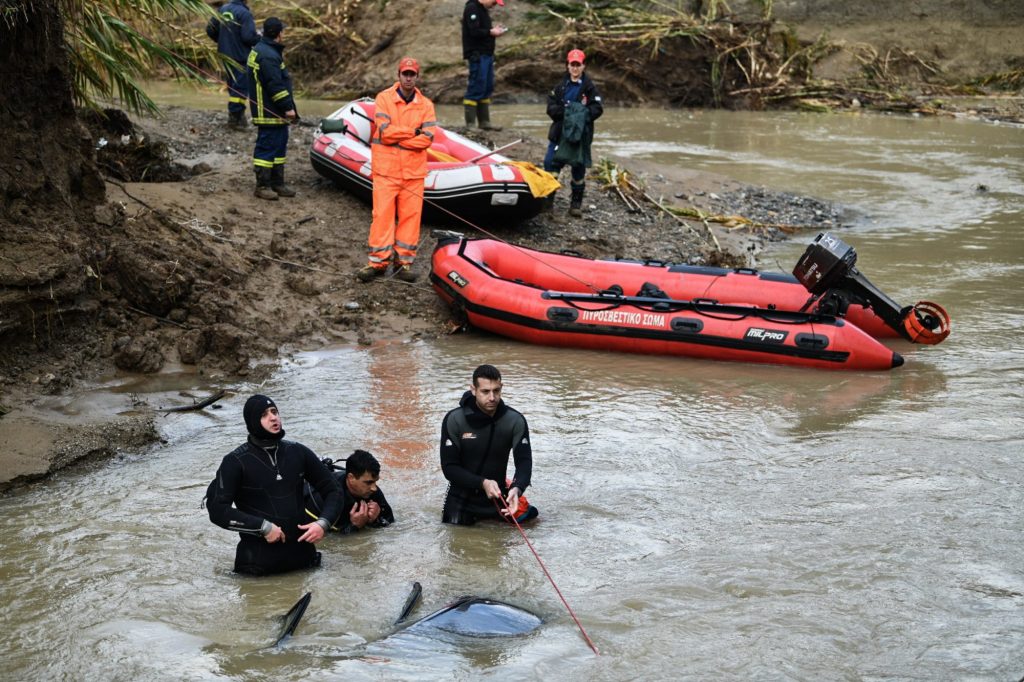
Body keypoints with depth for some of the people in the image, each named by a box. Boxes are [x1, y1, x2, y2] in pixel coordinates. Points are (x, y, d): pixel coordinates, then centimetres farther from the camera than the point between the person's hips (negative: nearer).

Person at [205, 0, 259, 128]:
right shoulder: (244, 13, -18)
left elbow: (210, 30, 7)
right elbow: (249, 36, -24)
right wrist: (259, 38, -3)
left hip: (225, 54, 8)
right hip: (240, 55, -8)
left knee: (232, 85, 19)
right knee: (241, 86, -1)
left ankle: (238, 114, 27)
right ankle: (235, 117, -2)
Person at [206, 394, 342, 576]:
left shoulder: (298, 453, 6)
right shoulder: (236, 462, -5)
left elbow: (332, 491, 12)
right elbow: (218, 510, -12)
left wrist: (323, 523, -7)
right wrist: (263, 527, -17)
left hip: (302, 553, 3)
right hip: (259, 559, -3)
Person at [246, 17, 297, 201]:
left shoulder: (262, 50, 16)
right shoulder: (268, 55, -20)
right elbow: (276, 85, -24)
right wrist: (287, 107, -20)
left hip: (276, 113, 11)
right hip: (269, 113, -11)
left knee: (279, 146, 16)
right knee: (267, 147, -5)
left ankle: (277, 183, 23)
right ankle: (262, 186, 0)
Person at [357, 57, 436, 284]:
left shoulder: (426, 105, 6)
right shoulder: (384, 98, 0)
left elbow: (427, 138, -7)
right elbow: (385, 131, -12)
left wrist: (396, 137, -11)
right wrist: (414, 131, -7)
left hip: (414, 172, 2)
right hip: (386, 169, -2)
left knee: (410, 216, 2)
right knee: (382, 214, -4)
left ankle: (404, 261, 10)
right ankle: (378, 261, 2)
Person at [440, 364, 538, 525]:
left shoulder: (515, 421, -12)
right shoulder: (454, 420, -16)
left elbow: (524, 462, -16)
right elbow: (449, 467, -15)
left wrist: (516, 488, -38)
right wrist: (483, 483, -29)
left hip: (497, 496, 1)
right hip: (462, 498, -1)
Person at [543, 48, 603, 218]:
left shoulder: (589, 87, -2)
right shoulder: (561, 86, 6)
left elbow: (597, 109, -7)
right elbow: (551, 106, 1)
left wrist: (582, 112, -22)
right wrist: (563, 111, -16)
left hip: (580, 134, -2)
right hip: (560, 132, 2)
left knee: (579, 167, 5)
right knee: (550, 163, -2)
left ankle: (576, 202, 17)